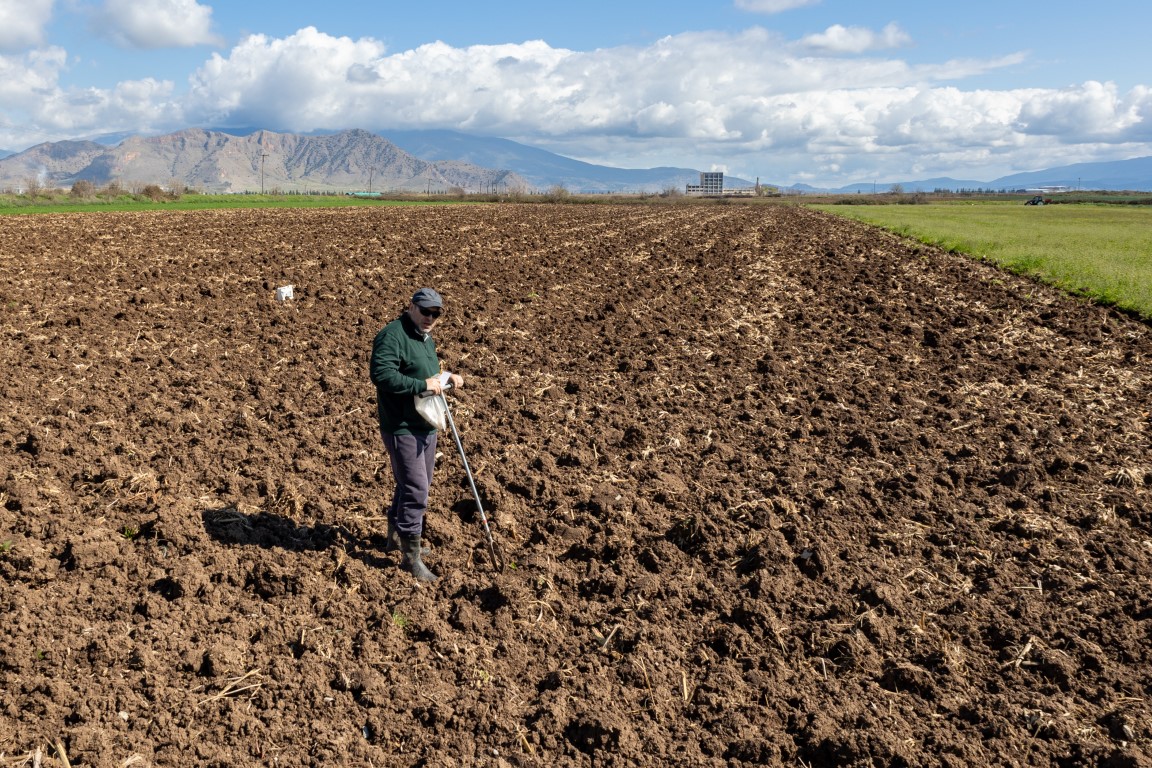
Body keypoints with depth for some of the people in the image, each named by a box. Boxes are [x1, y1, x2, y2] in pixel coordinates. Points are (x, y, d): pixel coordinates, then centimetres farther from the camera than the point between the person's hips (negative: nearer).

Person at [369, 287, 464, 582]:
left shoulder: (425, 338, 15)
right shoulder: (392, 335, -16)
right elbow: (381, 374, -29)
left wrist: (446, 378, 7)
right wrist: (423, 384, -27)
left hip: (426, 426, 10)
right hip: (402, 428, -10)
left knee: (418, 485, 20)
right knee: (416, 489, -9)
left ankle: (396, 537, 39)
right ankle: (411, 556, 3)